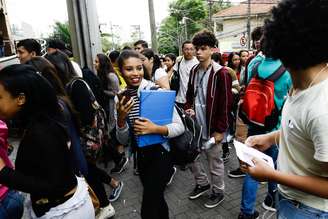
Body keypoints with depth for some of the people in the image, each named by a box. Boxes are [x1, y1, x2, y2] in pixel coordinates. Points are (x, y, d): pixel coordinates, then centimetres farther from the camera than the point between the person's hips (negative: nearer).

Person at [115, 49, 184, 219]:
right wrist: (121, 118, -21)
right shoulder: (121, 98, -4)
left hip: (160, 153, -5)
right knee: (156, 199, 24)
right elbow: (123, 141, -3)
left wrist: (155, 128, -33)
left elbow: (180, 127, -17)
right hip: (141, 156, 5)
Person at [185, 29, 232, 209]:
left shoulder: (221, 73, -14)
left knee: (214, 161, 10)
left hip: (210, 127, -6)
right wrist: (188, 109, -2)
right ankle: (202, 183, 40)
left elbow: (225, 104, -14)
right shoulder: (194, 71, 7)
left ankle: (218, 191, 33)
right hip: (194, 125, 7)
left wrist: (220, 130, -14)